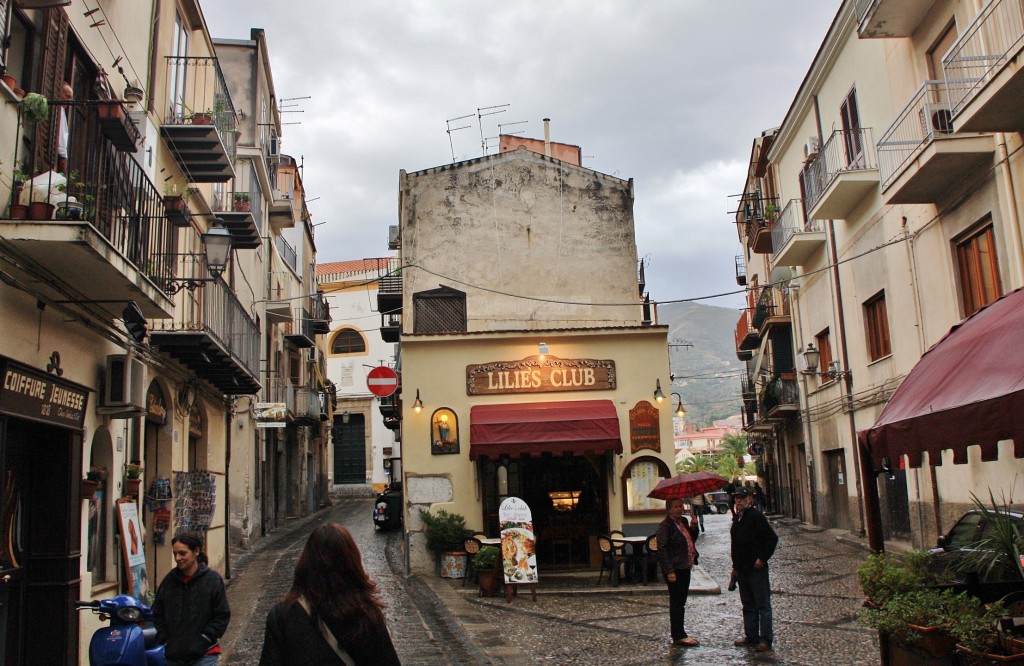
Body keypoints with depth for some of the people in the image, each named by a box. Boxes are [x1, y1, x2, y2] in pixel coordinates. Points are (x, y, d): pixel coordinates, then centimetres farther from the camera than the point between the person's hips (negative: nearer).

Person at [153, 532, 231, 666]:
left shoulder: (213, 579, -7)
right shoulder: (169, 580, 4)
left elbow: (223, 615, -5)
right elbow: (157, 613, 15)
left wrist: (204, 639, -11)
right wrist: (165, 639, 4)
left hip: (204, 655, -4)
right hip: (174, 655, 4)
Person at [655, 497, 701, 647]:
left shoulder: (684, 521, 11)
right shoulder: (665, 526, -14)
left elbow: (691, 539, 21)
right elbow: (662, 549, -18)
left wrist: (694, 527, 2)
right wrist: (670, 571, -22)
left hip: (685, 567, 9)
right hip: (674, 570, -9)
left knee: (680, 602, 14)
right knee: (676, 602, -3)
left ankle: (679, 634, 22)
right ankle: (678, 636, 3)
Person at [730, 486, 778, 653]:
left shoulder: (756, 516, -12)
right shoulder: (737, 518, 14)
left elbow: (773, 538, -17)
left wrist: (762, 558, -17)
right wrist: (736, 566, 19)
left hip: (757, 569, -9)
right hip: (742, 569, 9)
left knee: (763, 605, -2)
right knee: (748, 606, 15)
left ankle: (766, 640, 1)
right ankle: (751, 636, 23)